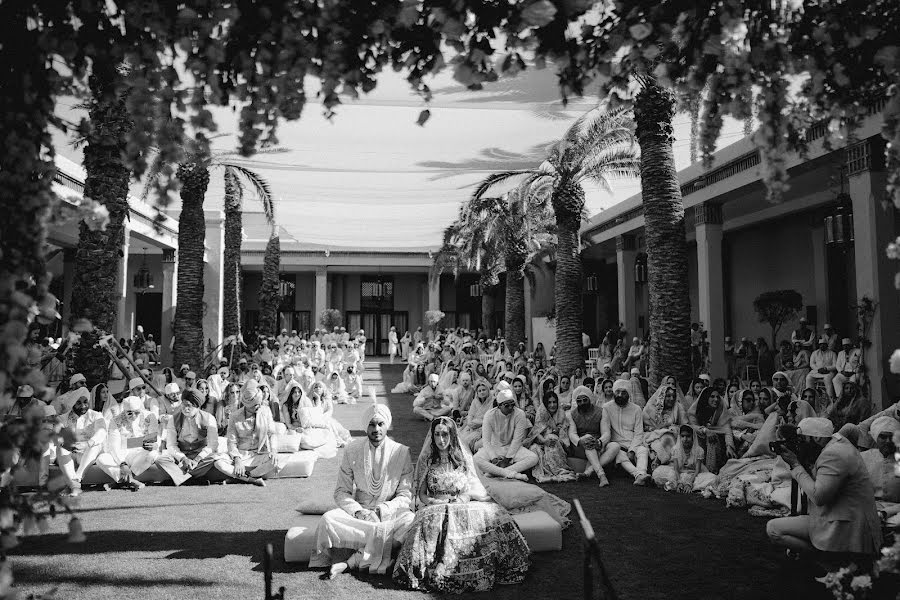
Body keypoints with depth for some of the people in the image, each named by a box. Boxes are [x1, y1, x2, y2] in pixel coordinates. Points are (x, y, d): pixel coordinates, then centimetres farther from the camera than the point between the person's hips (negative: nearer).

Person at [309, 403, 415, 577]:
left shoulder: (401, 452, -3)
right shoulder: (352, 451, 0)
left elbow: (406, 496, -4)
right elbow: (341, 492, 1)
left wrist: (380, 511, -19)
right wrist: (358, 511, -17)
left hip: (389, 513, 0)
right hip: (358, 512, 1)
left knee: (411, 520, -33)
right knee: (328, 520, -27)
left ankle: (351, 562, -26)